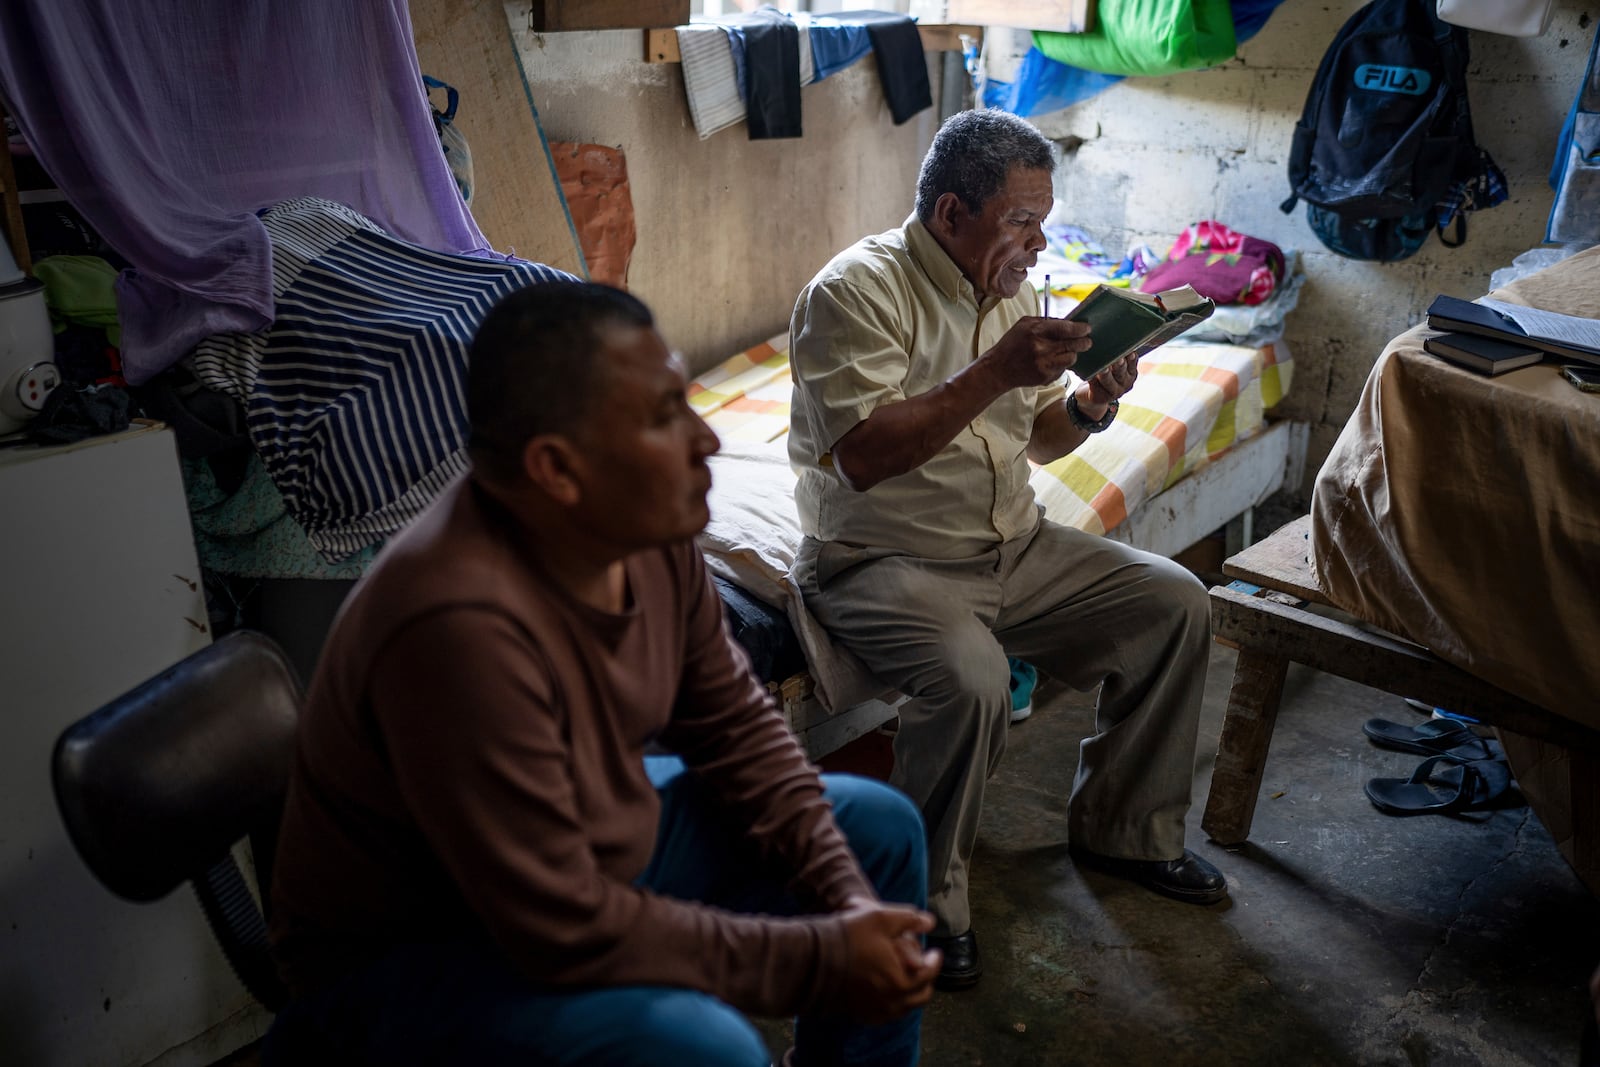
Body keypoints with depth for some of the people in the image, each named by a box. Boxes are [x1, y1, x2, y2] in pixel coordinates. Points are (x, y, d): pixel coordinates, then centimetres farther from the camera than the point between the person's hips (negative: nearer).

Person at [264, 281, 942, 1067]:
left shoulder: (649, 530, -13)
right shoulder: (461, 624, -37)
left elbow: (734, 725, 1)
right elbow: (566, 930, -31)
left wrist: (844, 895, -10)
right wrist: (820, 958, -23)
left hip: (593, 843, 8)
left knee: (880, 832, 9)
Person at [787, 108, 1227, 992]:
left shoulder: (1009, 287, 9)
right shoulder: (857, 290, -16)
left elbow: (1036, 437, 15)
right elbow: (864, 455, -28)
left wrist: (1088, 407, -7)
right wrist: (994, 372, -31)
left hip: (1013, 547, 8)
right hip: (882, 560, -8)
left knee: (1176, 605, -1)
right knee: (971, 680, -34)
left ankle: (1123, 827, 16)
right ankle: (923, 898, -8)